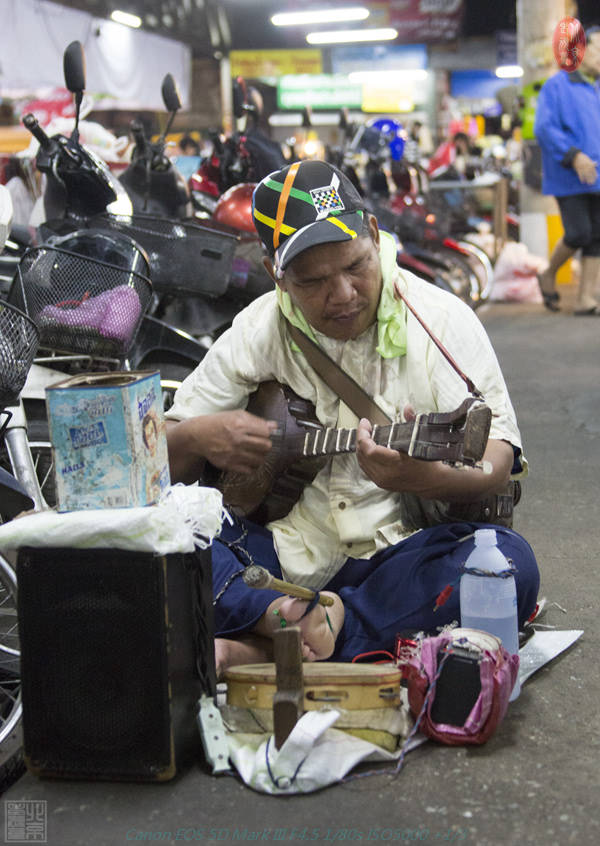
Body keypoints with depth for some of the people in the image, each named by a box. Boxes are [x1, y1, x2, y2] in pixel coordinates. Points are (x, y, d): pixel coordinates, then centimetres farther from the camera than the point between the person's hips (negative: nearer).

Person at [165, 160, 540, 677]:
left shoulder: (441, 319, -3)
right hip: (280, 552, 1)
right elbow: (158, 456, 10)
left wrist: (428, 478, -33)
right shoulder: (256, 333, 4)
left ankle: (264, 645, -30)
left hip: (394, 550, -1)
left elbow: (499, 460, -10)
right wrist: (196, 438, -15)